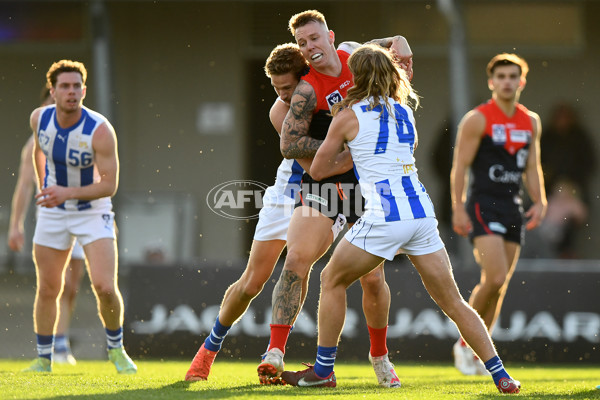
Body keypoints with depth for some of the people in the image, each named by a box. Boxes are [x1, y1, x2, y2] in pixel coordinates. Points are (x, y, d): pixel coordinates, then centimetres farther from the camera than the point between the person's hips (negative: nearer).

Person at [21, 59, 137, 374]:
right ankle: (43, 359, 21)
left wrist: (67, 193, -33)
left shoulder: (100, 130, -24)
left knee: (105, 287, -16)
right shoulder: (39, 118, -10)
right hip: (52, 212, 4)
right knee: (47, 290, 5)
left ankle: (116, 349, 9)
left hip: (93, 212, -3)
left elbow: (110, 184, -23)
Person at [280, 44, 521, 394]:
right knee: (453, 301, 8)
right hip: (422, 211, 5)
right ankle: (502, 376, 2)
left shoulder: (349, 115, 1)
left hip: (384, 217, -5)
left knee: (332, 280, 16)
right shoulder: (405, 112, 17)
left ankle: (323, 370, 19)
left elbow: (318, 170, 7)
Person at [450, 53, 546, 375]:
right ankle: (465, 343, -1)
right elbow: (460, 167, -7)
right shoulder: (476, 120, -5)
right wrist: (458, 209, -14)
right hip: (483, 206, -6)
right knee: (495, 278, -18)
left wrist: (539, 202, 4)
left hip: (512, 209, 6)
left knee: (499, 285, 5)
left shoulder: (531, 122, 12)